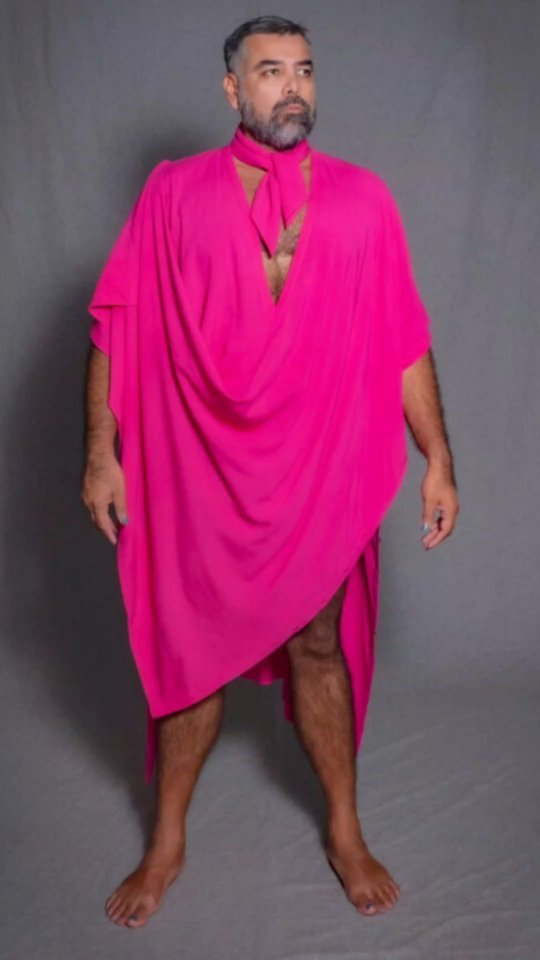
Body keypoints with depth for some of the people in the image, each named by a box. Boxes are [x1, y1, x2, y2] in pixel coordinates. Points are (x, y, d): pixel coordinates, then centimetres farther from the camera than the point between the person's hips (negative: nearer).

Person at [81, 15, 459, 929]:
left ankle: (345, 834, 33)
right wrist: (100, 453, -4)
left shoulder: (362, 198, 3)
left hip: (321, 473, 1)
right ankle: (166, 844, 31)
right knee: (191, 650, 11)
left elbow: (404, 342, 3)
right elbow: (117, 328, 0)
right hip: (199, 471, 0)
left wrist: (438, 459, 0)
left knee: (319, 648, 12)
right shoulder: (174, 192, 1)